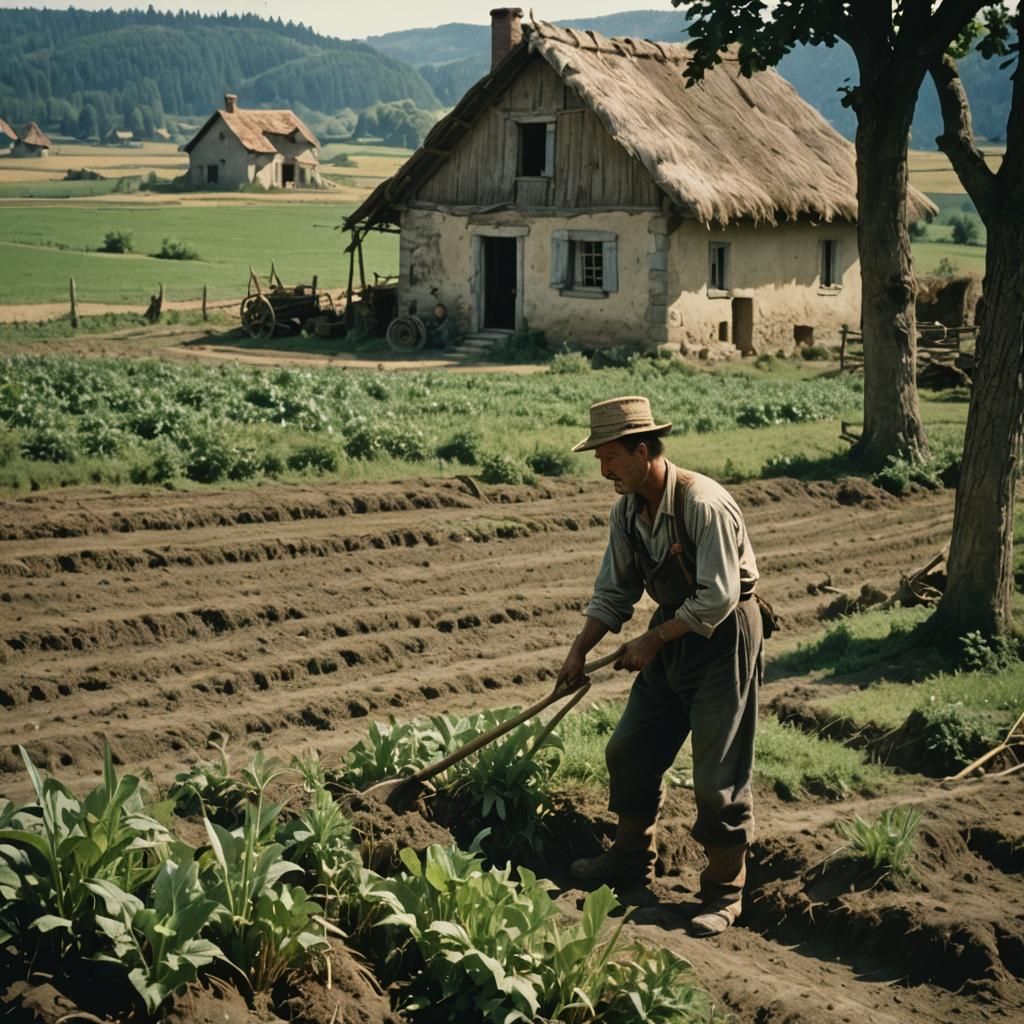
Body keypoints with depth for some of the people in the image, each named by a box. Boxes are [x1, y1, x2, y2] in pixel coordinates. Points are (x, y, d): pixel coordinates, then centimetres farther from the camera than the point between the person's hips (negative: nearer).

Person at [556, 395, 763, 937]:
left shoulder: (703, 503, -25)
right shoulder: (626, 511, -1)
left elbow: (718, 597, -24)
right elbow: (612, 591, 9)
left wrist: (652, 641, -18)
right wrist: (578, 652, 1)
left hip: (724, 635, -8)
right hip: (674, 630, 8)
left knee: (718, 774, -4)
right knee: (630, 749, 13)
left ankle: (724, 893, 10)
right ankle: (631, 858, 31)